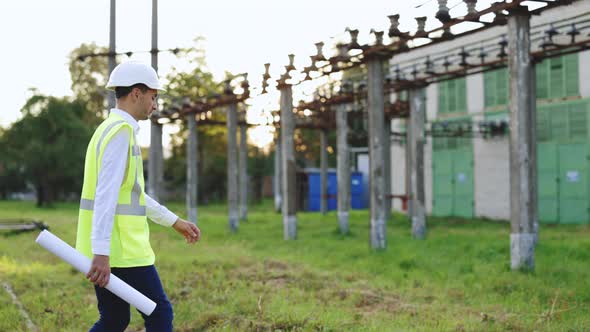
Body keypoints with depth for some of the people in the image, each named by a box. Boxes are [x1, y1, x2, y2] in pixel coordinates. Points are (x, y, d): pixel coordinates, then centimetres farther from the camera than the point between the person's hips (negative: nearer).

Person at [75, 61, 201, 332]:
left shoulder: (111, 129, 18)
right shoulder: (121, 130, -14)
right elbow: (106, 194, -23)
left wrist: (175, 221, 29)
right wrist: (101, 253, -28)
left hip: (105, 250, 10)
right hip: (121, 249, -10)